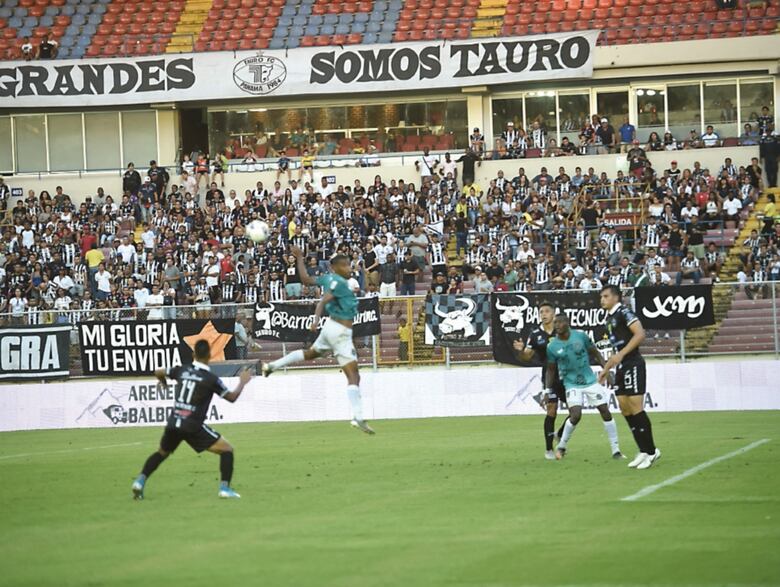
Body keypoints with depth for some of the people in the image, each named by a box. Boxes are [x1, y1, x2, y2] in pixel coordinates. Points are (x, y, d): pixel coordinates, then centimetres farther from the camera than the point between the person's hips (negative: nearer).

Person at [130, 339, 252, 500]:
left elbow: (158, 373, 23)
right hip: (193, 427, -5)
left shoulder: (182, 371, 6)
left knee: (162, 453, 29)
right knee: (227, 450, 4)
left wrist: (164, 382, 45)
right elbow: (231, 397, 0)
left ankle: (140, 481, 11)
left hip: (173, 424, 5)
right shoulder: (210, 378, -7)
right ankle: (225, 488, -9)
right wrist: (242, 382, 18)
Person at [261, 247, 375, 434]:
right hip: (340, 332, -9)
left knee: (310, 353, 36)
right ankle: (358, 417, -25)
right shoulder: (339, 282, -18)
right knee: (353, 375, -15)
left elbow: (306, 279, 16)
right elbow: (323, 302, -29)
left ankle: (272, 366, 38)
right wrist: (316, 319, -43)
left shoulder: (329, 278, 6)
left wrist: (299, 258, 29)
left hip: (332, 326, 9)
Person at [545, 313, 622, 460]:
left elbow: (595, 353, 4)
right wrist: (547, 391, -2)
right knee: (575, 415, -19)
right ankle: (561, 447, 1)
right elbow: (550, 370, 4)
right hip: (572, 385, -2)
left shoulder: (581, 336, -7)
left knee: (605, 412, -2)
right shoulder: (552, 347, -7)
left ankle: (616, 450, 6)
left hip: (590, 381, 2)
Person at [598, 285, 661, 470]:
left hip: (632, 364, -9)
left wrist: (621, 355, -26)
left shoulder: (623, 313, -10)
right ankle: (644, 451, 11)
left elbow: (640, 334, -21)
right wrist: (607, 368, 25)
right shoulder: (610, 318, 18)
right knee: (625, 408, 6)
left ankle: (651, 451, -5)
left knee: (635, 407, -11)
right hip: (621, 367, 9)